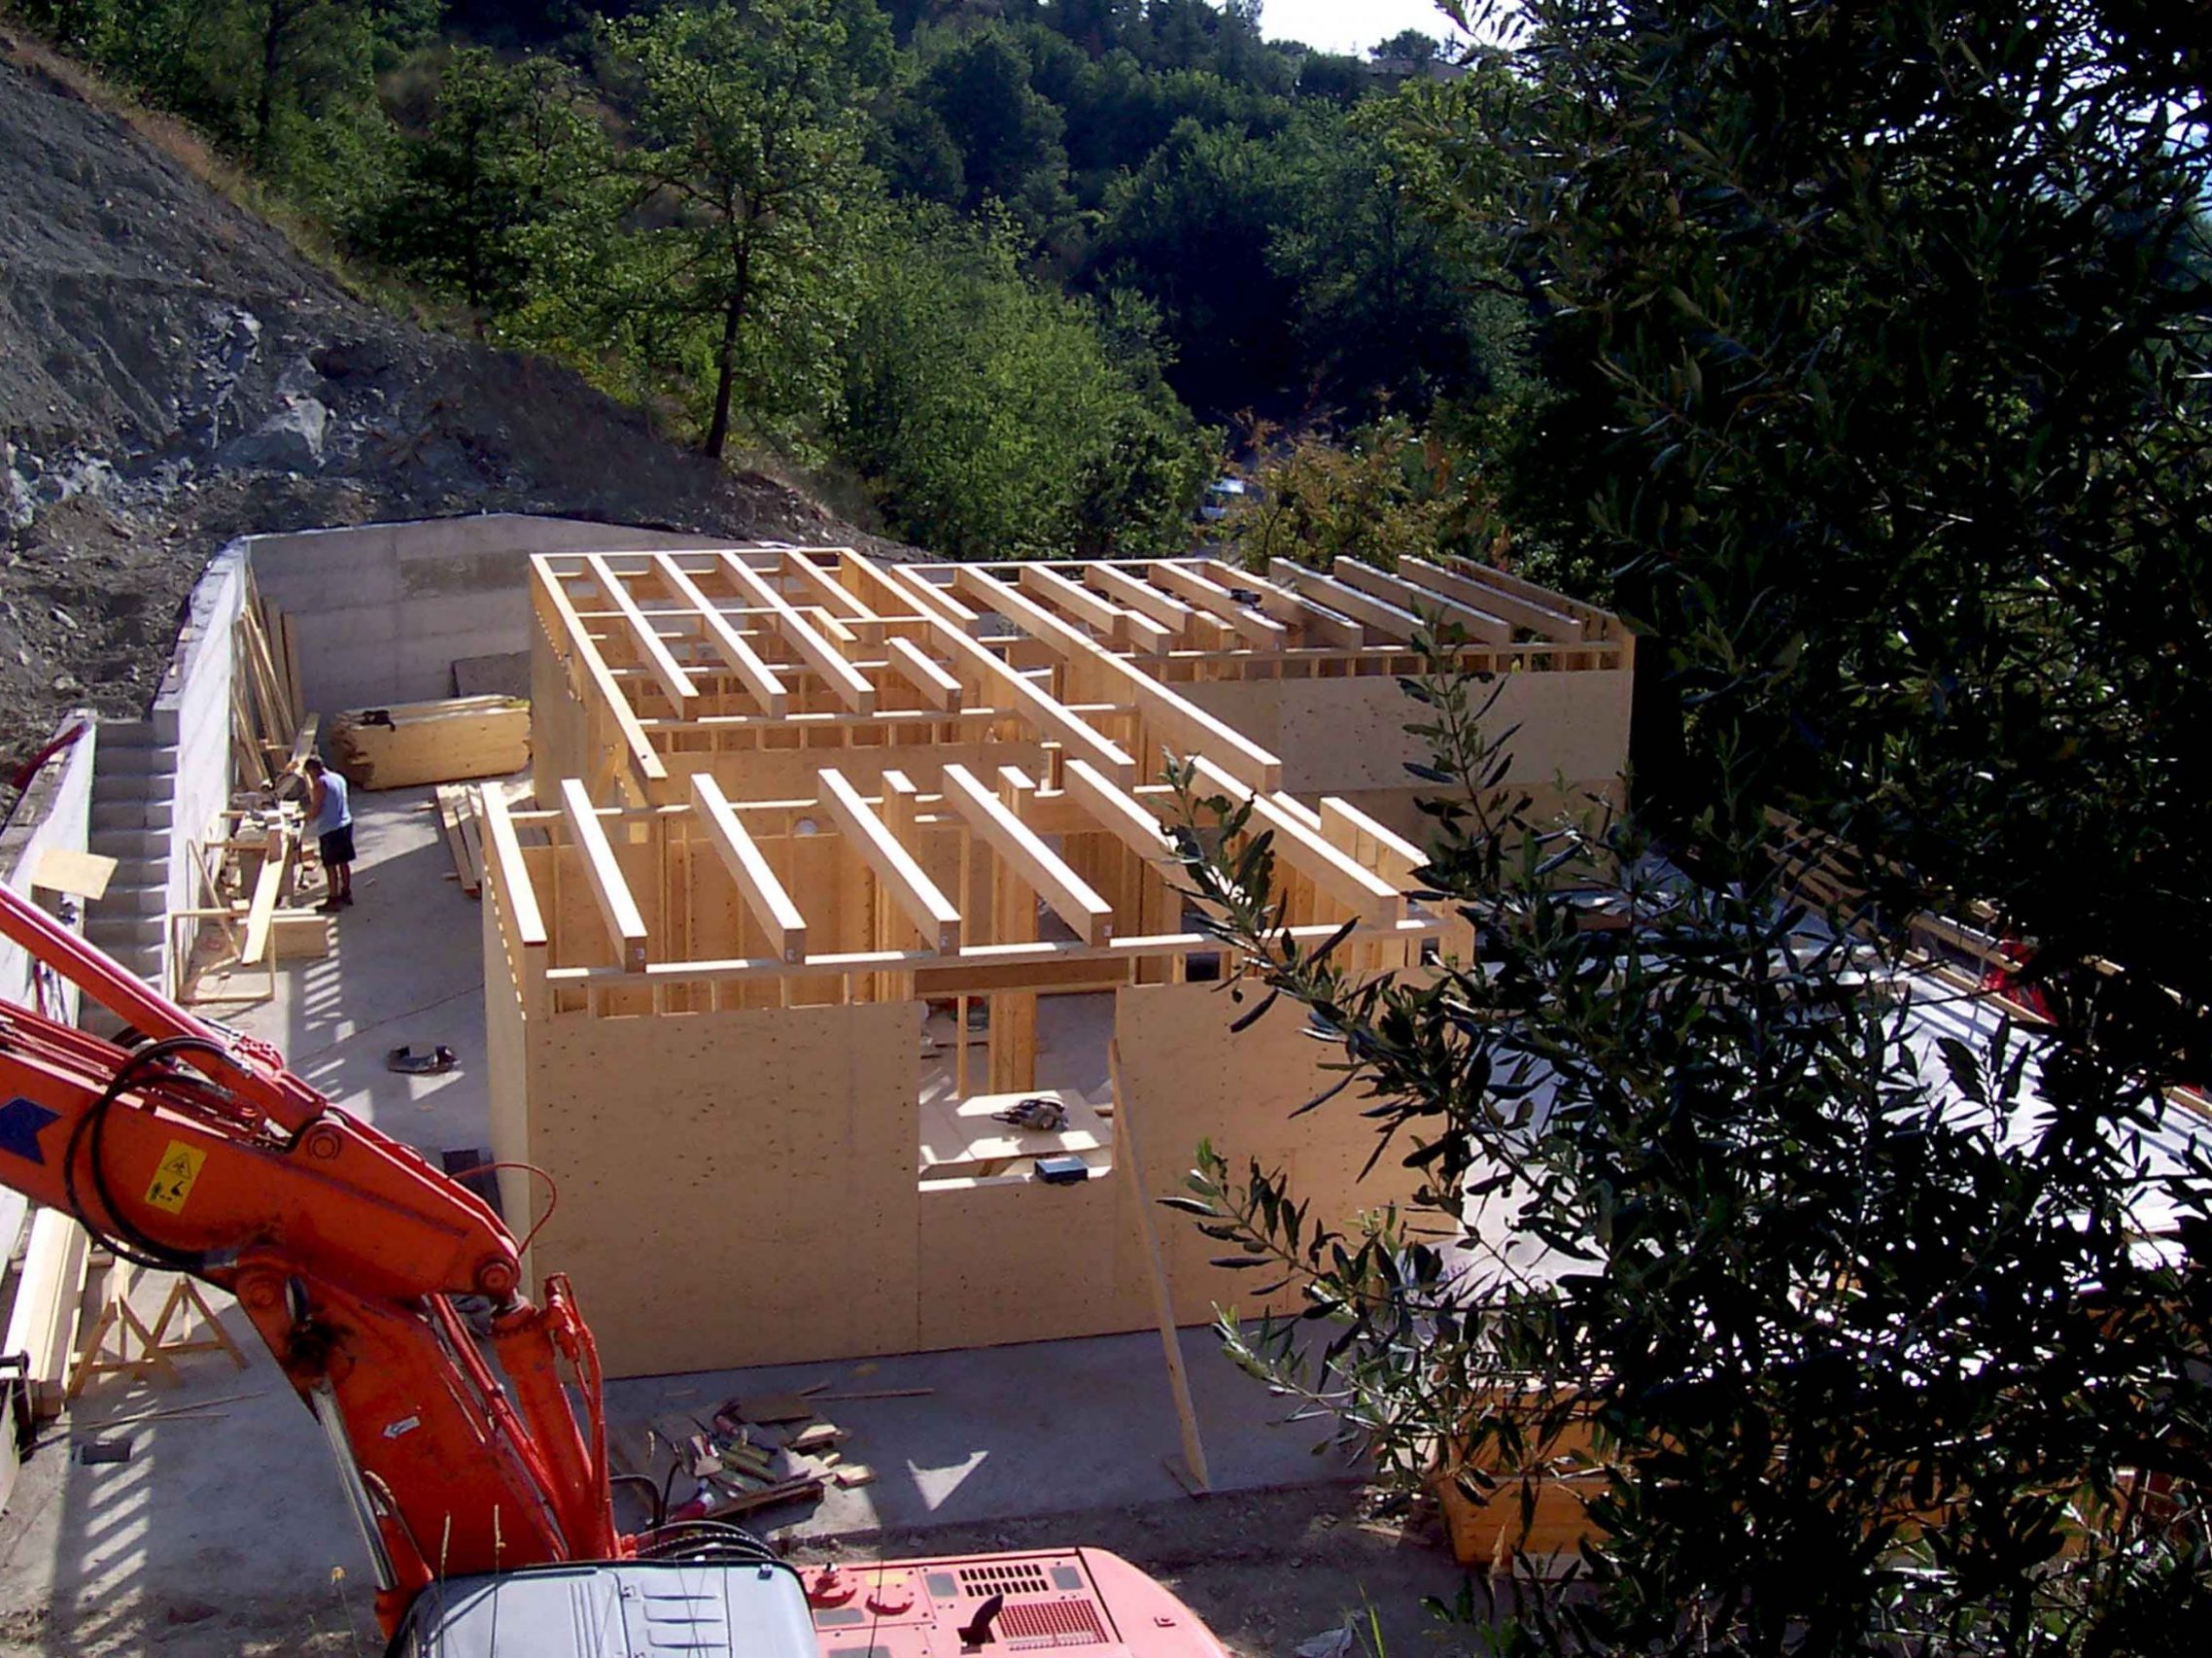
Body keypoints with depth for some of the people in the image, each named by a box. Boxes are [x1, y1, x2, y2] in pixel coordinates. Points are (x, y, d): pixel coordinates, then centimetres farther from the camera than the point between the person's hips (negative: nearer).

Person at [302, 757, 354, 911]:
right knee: (344, 861, 18)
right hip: (345, 824, 8)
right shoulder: (339, 778, 8)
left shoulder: (321, 783, -17)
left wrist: (308, 819, 2)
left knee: (330, 865, 0)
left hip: (329, 829, -8)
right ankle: (346, 893, 28)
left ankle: (334, 900, 5)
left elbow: (315, 808, -17)